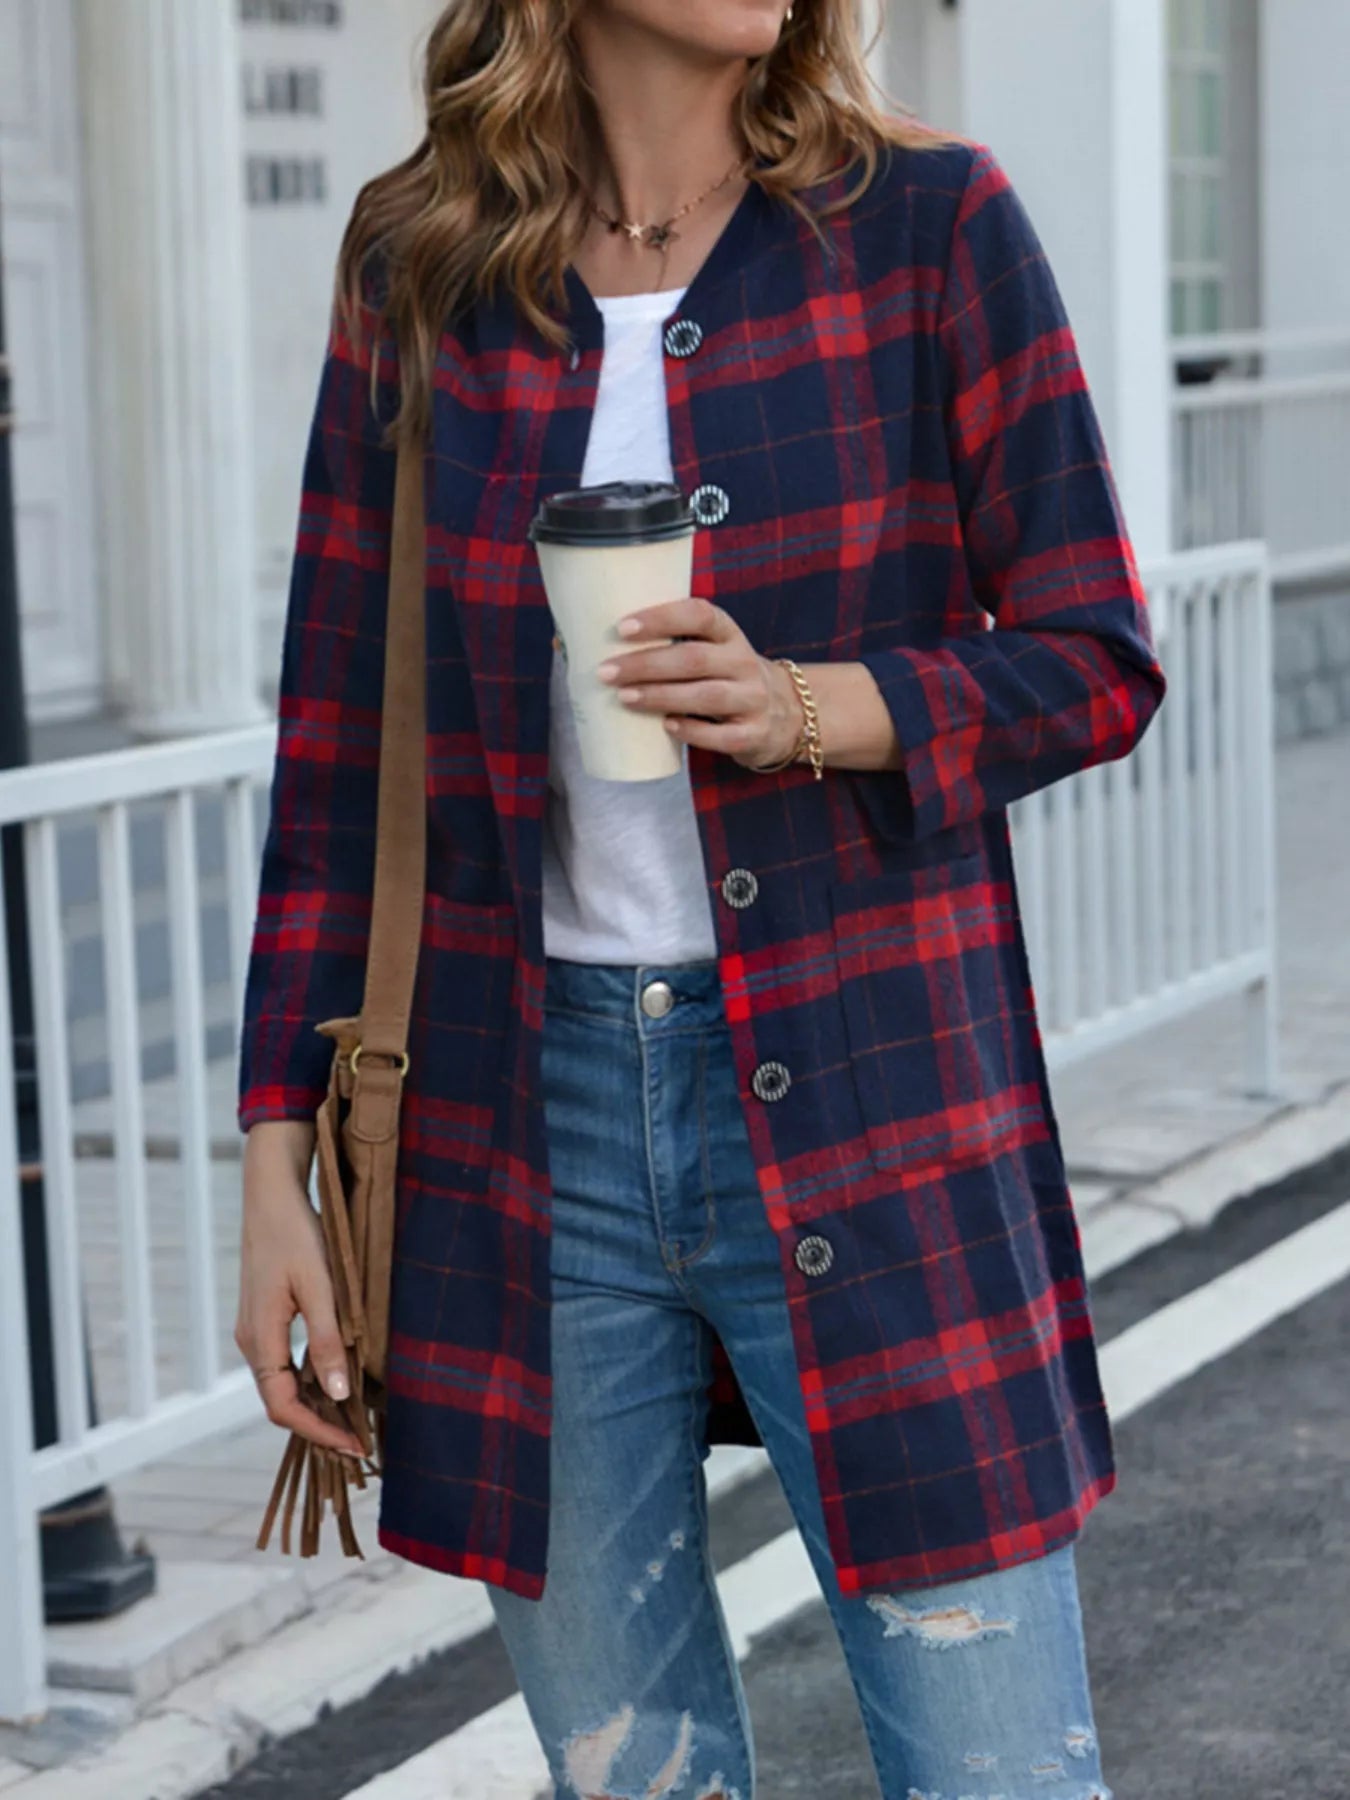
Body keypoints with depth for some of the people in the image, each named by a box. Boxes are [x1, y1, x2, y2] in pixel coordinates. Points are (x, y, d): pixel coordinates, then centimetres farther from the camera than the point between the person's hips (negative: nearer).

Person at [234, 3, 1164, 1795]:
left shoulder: (928, 225, -1)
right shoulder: (419, 274, 4)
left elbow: (1097, 662, -1)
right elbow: (339, 754, 8)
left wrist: (806, 710, -20)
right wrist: (275, 1158, 4)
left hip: (867, 1100, -2)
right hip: (524, 1113, 2)